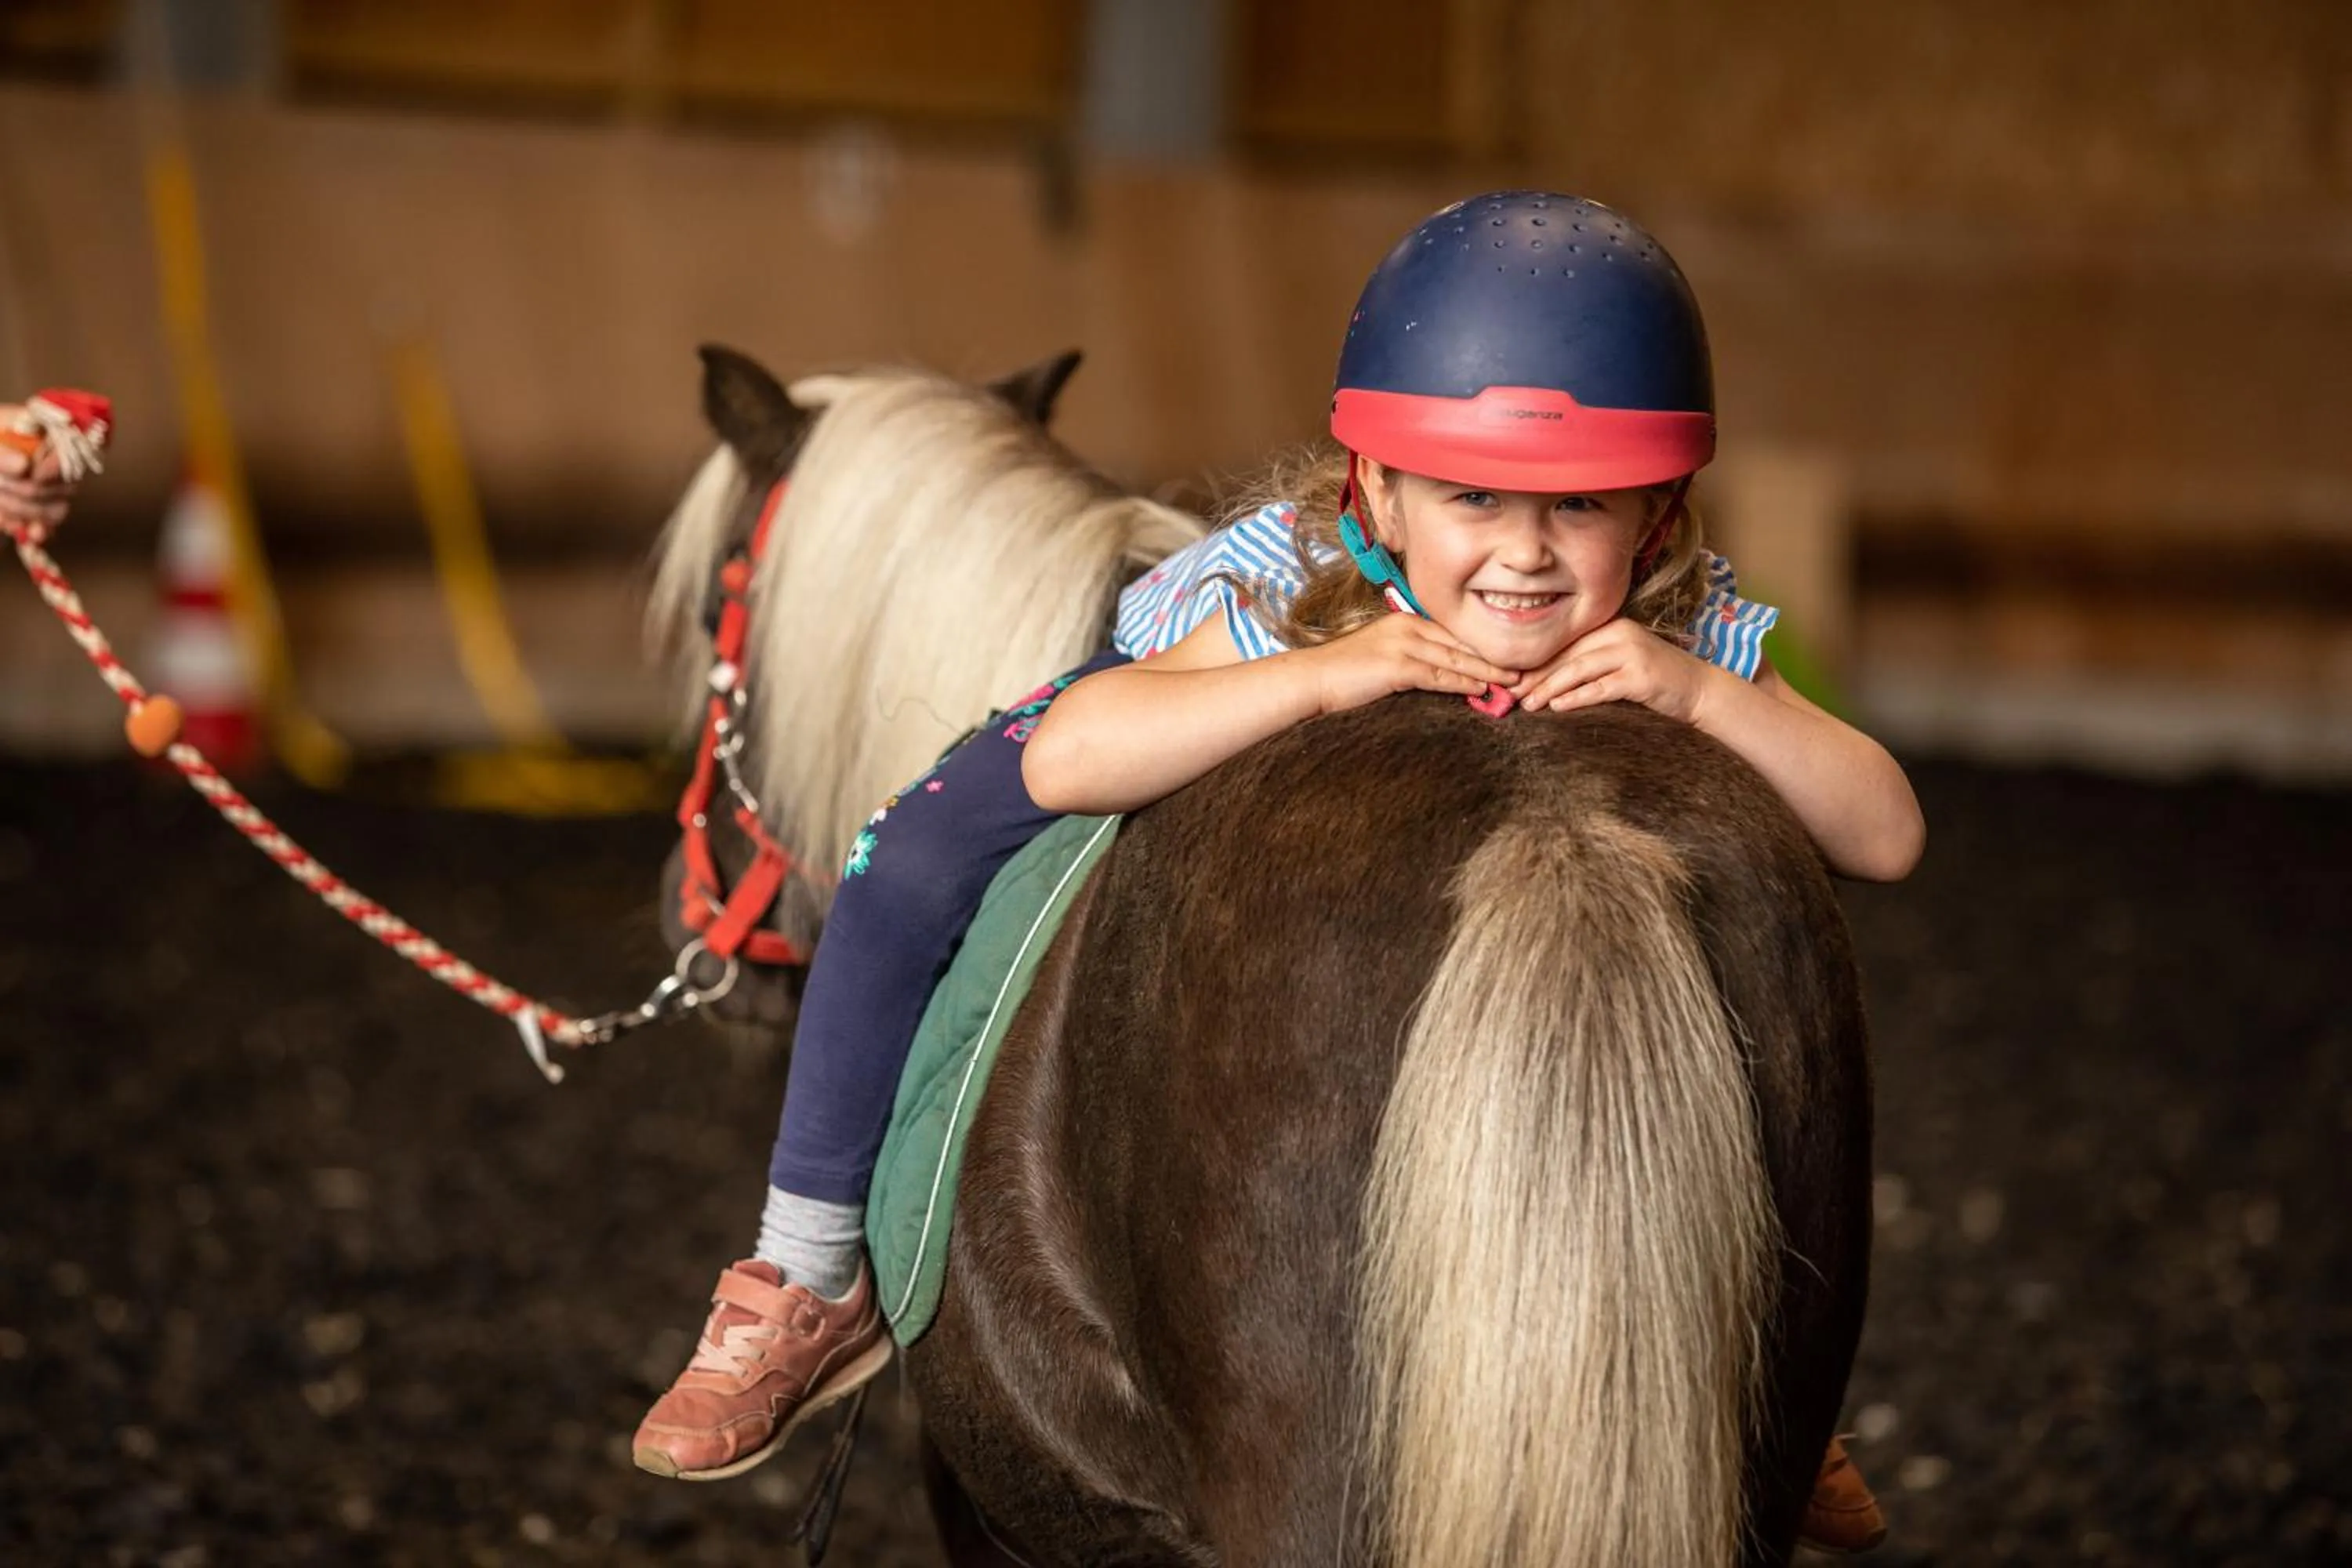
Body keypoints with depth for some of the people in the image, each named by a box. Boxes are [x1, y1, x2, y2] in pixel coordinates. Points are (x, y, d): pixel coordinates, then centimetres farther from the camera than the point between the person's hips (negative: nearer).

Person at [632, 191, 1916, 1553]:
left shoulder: (1698, 642, -35)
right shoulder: (1283, 589, -44)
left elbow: (1885, 838, -39)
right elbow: (1063, 761, -56)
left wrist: (1701, 695, -54)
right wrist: (1325, 674, -65)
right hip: (1214, 716, -2)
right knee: (923, 863, -22)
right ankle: (812, 1281, -4)